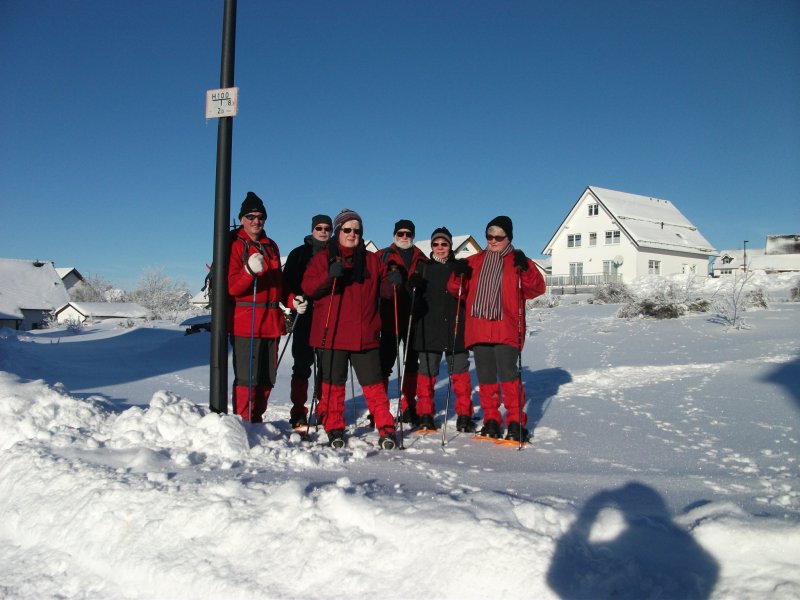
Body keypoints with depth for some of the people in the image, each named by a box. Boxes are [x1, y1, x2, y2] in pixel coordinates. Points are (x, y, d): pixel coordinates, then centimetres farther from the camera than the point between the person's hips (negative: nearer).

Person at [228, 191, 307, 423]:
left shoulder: (271, 246, 18)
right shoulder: (235, 245, -3)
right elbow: (230, 287, -14)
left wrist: (292, 300, 7)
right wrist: (250, 271, -31)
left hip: (271, 322, 7)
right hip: (245, 323, -7)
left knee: (266, 378, 11)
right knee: (247, 377, -10)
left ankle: (256, 421, 23)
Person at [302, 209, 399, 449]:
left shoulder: (371, 260, 14)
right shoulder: (323, 258, 5)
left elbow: (383, 290, 16)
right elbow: (308, 287, -4)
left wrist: (392, 282, -6)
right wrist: (329, 276, -22)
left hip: (365, 336, 2)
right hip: (331, 335, -1)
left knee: (373, 383, 3)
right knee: (333, 384, 5)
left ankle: (386, 429, 10)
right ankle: (334, 429, 18)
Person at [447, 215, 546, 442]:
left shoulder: (518, 261, 7)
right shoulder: (475, 262, 16)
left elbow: (537, 289, -4)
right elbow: (457, 290, 14)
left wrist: (525, 269, -19)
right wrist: (459, 276, -7)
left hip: (506, 330, -4)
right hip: (478, 329, 4)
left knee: (508, 374, -12)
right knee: (485, 376, 8)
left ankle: (516, 422, -3)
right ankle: (491, 420, 18)